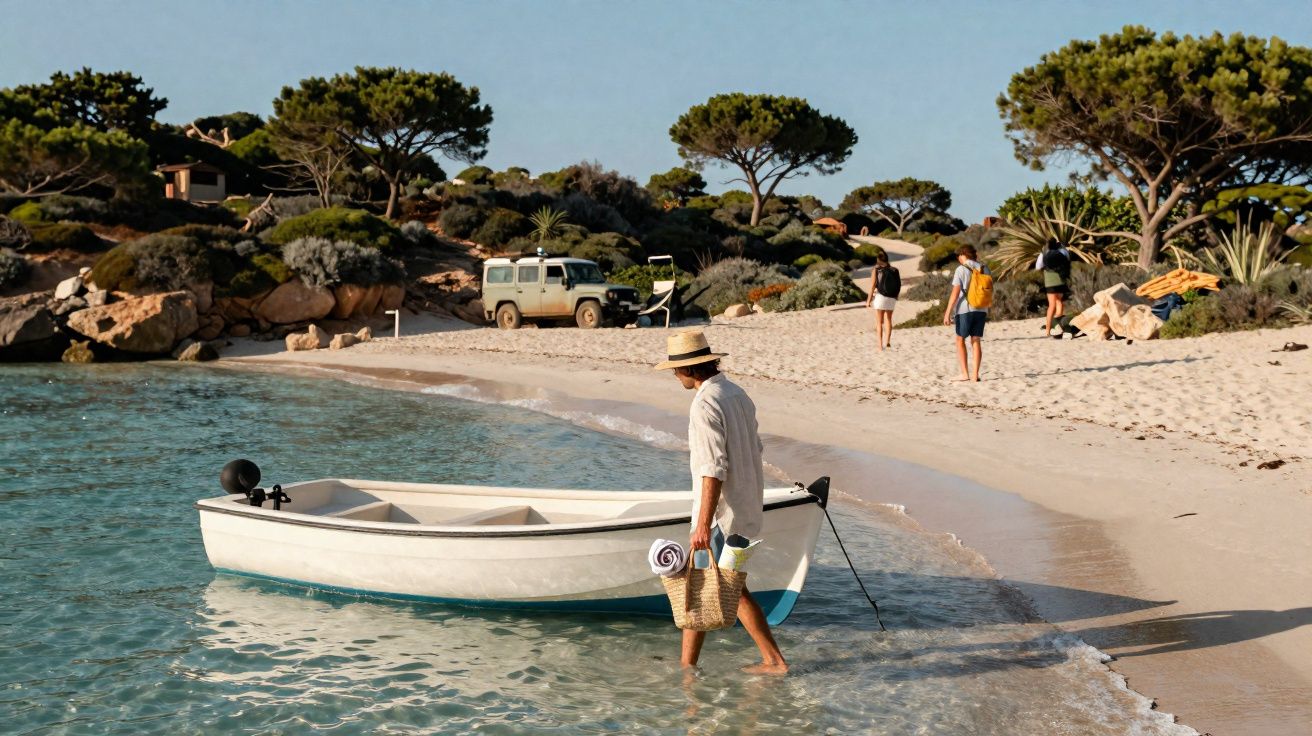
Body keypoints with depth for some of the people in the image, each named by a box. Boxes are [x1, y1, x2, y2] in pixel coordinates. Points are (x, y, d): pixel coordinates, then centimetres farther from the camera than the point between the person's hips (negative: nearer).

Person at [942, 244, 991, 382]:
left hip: (965, 309, -4)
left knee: (960, 340, 8)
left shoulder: (961, 270, -9)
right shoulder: (984, 269, 6)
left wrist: (948, 313, -11)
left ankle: (965, 373, 1)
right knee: (976, 341, 9)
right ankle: (975, 374, 5)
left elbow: (955, 293, -12)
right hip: (981, 309, 4)